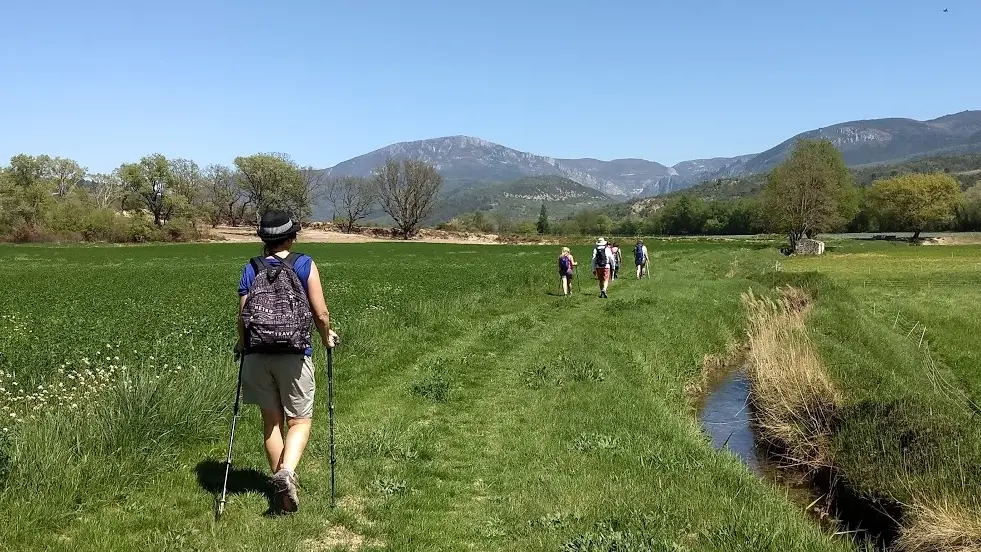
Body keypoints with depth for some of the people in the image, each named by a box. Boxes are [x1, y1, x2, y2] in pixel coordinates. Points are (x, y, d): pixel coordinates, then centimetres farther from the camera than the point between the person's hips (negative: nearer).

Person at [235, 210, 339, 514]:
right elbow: (321, 313, -5)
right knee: (299, 420, 6)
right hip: (295, 355, -3)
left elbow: (242, 316, 3)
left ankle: (281, 483, 20)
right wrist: (327, 337, 15)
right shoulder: (305, 265, -2)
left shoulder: (251, 269, 4)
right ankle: (287, 471, -17)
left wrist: (243, 345, 22)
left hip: (258, 355, 3)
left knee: (271, 420, 13)